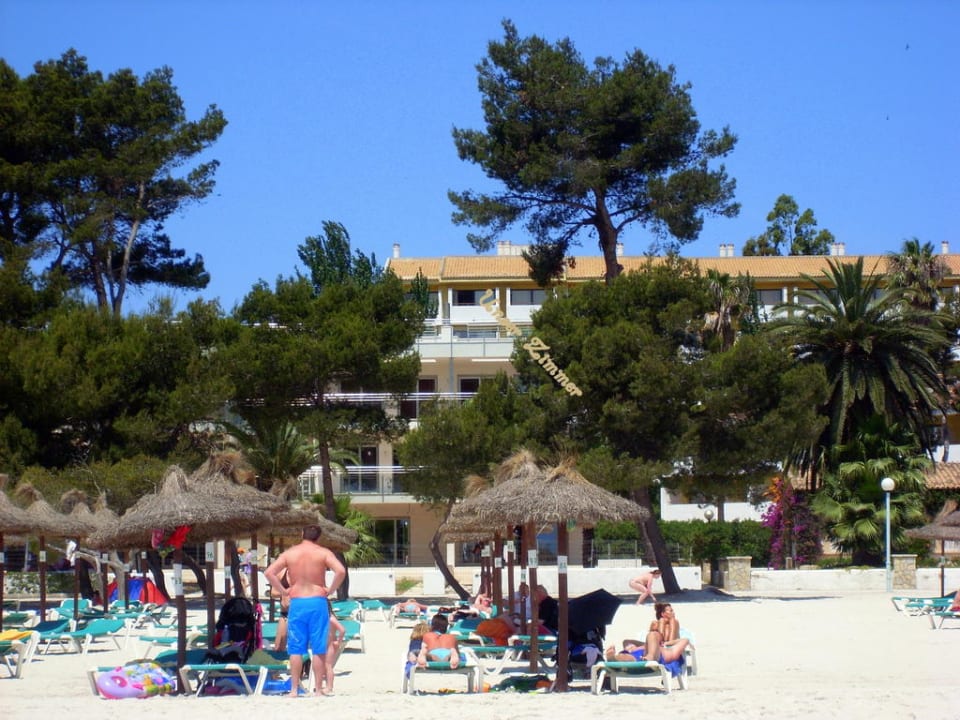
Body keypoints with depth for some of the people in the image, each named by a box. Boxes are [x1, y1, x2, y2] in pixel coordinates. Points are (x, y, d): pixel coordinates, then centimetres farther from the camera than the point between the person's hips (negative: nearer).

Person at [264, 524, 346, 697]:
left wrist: (283, 591, 3)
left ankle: (294, 689, 5)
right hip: (318, 602, -1)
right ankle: (318, 690, 3)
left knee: (296, 649, 6)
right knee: (319, 650, 3)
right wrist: (330, 590, -4)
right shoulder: (323, 553, -1)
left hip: (296, 603, 1)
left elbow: (269, 573, -4)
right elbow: (341, 571, -16)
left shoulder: (289, 553, 5)